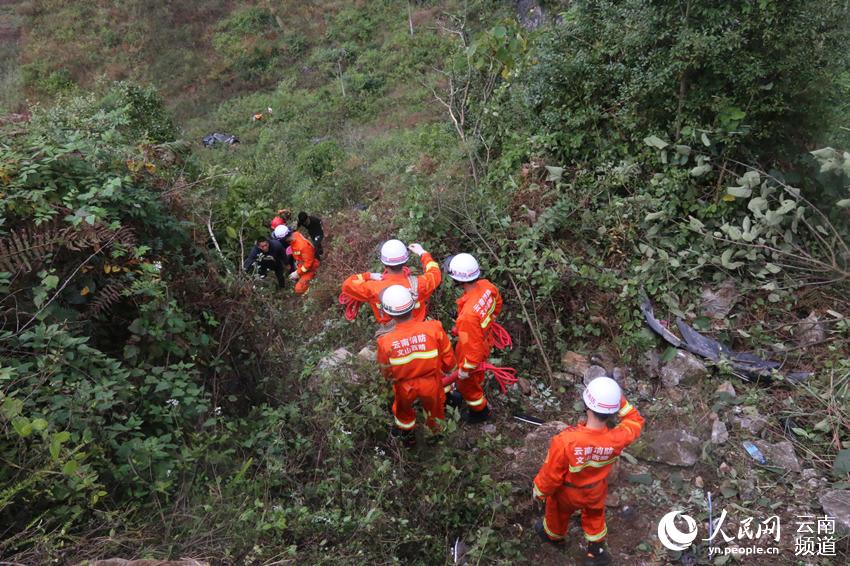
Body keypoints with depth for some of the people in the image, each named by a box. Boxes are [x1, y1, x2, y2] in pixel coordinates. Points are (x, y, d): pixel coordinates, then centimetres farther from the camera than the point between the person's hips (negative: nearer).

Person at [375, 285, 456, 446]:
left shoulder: (386, 341, -32)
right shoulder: (433, 329, -32)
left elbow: (386, 371, -11)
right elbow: (448, 358, -13)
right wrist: (447, 369, 10)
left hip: (404, 386, -1)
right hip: (431, 383, 1)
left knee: (403, 409, 32)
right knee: (433, 403, 34)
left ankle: (407, 435, 59)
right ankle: (435, 427, 63)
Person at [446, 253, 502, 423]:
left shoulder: (468, 314, -47)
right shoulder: (486, 286, -24)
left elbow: (473, 348, -34)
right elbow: (497, 303, 0)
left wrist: (465, 369, -16)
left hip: (473, 353, -6)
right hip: (486, 338, 6)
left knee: (467, 382, 24)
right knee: (477, 373, 36)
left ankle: (480, 411, 51)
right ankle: (477, 389, 66)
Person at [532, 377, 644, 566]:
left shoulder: (565, 441, -44)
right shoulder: (618, 438, -36)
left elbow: (551, 474, -25)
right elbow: (636, 423, -10)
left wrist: (539, 491, -5)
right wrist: (621, 401, -20)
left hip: (567, 493, -2)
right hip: (596, 491, 2)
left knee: (558, 512, 32)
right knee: (595, 516, 34)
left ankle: (553, 535, 62)